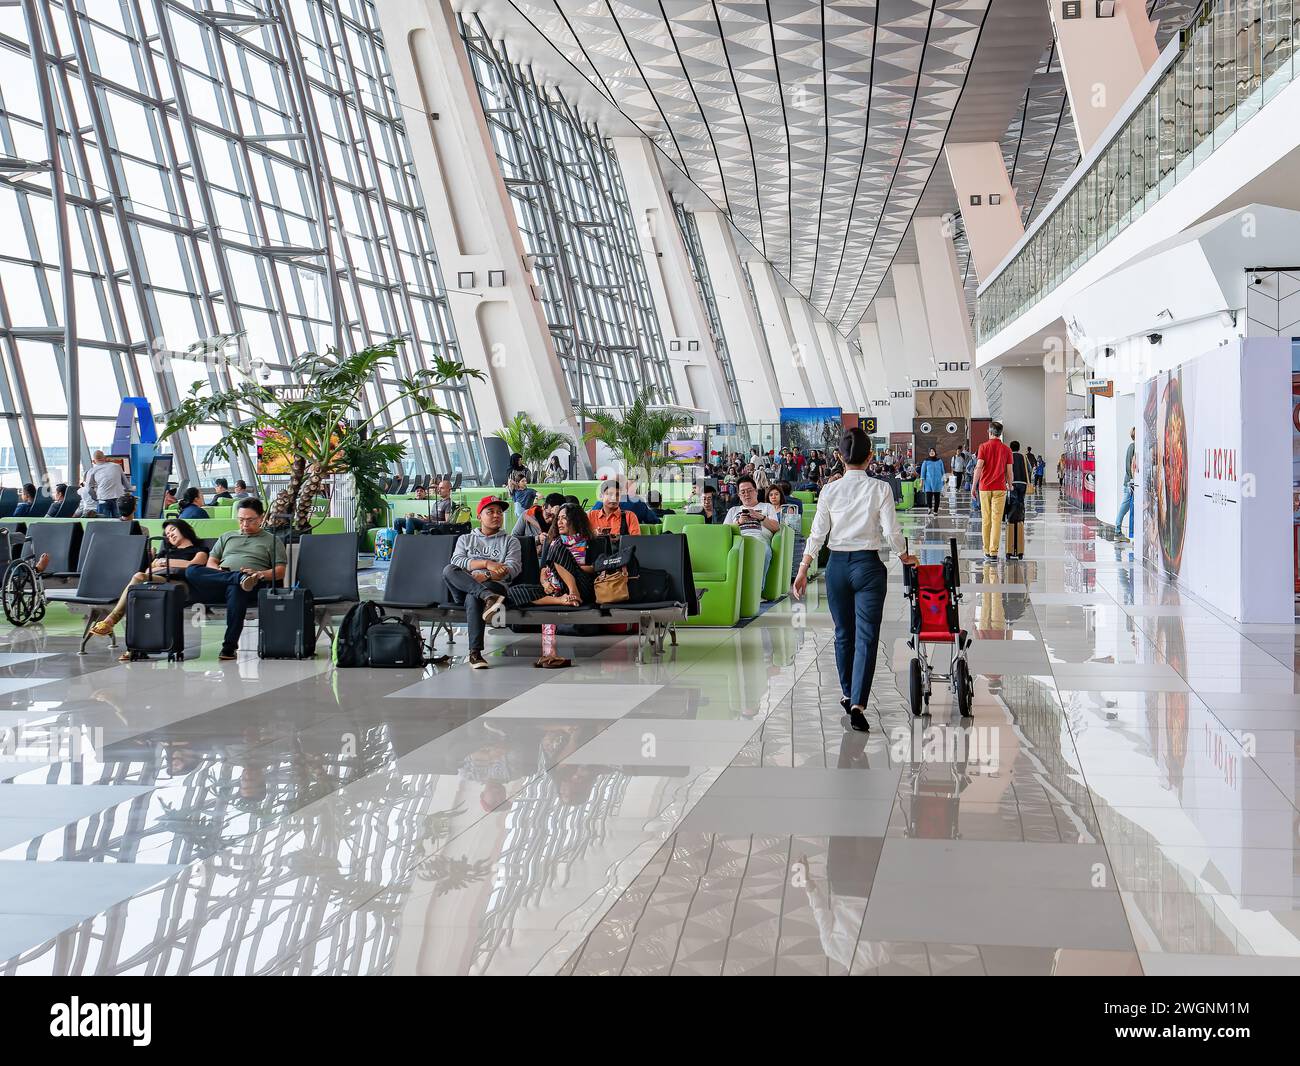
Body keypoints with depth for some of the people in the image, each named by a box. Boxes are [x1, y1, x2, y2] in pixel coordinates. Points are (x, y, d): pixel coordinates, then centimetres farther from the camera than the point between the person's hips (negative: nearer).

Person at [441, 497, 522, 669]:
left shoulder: (511, 541, 20)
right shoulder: (465, 539, 25)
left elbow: (512, 569, 2)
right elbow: (456, 561, 4)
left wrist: (484, 576, -14)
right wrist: (486, 563, -10)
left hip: (495, 586, -2)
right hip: (463, 590, 2)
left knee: (473, 597, -38)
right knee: (448, 570, -31)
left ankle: (475, 653, -44)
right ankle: (489, 598, -46)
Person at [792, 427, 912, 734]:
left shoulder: (830, 490, 0)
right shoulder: (880, 489, -6)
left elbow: (818, 535, 0)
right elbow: (891, 533, -7)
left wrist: (803, 571, 4)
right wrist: (905, 557, 11)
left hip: (837, 565, 3)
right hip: (868, 564, -3)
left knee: (843, 633, 18)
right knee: (866, 637, -4)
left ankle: (848, 694, 31)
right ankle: (857, 704, -17)